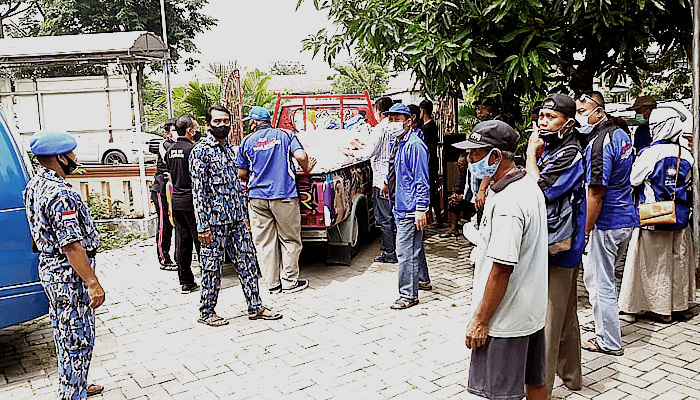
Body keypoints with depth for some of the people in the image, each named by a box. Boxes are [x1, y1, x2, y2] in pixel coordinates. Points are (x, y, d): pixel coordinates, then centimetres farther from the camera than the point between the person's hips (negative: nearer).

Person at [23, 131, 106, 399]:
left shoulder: (34, 185, 7)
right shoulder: (61, 195, -25)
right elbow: (71, 246, -27)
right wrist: (93, 283, -23)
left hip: (50, 269, 10)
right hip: (70, 275, -10)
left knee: (65, 334, 21)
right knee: (79, 339, 2)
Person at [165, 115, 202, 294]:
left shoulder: (170, 150, 12)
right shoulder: (192, 148, -13)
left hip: (176, 200, 8)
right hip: (191, 200, -8)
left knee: (182, 242, 9)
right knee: (200, 239, -1)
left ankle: (186, 282, 15)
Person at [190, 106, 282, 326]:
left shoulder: (230, 149, 13)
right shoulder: (201, 151, -9)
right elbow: (198, 190, -14)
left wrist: (244, 215, 17)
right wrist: (203, 226, -17)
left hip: (236, 218, 7)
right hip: (215, 220, -7)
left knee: (247, 261, 9)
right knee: (212, 267, 4)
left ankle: (255, 307, 20)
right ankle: (206, 312, 19)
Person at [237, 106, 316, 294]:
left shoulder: (247, 141, 5)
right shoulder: (285, 135, 3)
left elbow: (242, 174, 9)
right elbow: (301, 156, -9)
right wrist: (306, 169, 11)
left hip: (257, 197, 1)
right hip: (284, 195, -1)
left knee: (264, 242, 8)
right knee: (289, 240, 9)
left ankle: (273, 284, 14)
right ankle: (289, 281, 13)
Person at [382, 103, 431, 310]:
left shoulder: (415, 145, -17)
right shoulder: (397, 143, 12)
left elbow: (422, 180, -19)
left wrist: (421, 209, -20)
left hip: (410, 209, -10)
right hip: (401, 207, 10)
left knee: (405, 251, -6)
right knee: (414, 246, 22)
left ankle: (408, 295, 4)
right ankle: (423, 280, 38)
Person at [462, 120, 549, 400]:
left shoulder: (506, 203, -26)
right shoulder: (529, 185, 6)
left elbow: (501, 269, -26)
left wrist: (480, 320, -19)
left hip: (506, 317, -10)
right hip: (533, 308, 10)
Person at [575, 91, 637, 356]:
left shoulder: (599, 143, -20)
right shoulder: (621, 135, 10)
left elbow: (596, 193, -22)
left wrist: (585, 230, -16)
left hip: (607, 223, -10)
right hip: (627, 219, 10)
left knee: (600, 283, 2)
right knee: (599, 276, 23)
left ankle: (609, 342, 12)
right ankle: (604, 323, 38)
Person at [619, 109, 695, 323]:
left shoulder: (650, 153, -16)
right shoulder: (686, 155, 2)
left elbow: (632, 180, -10)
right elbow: (687, 183, 13)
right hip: (680, 218, 6)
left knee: (655, 264, 5)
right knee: (679, 261, 15)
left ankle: (660, 309, 13)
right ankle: (679, 305, 27)